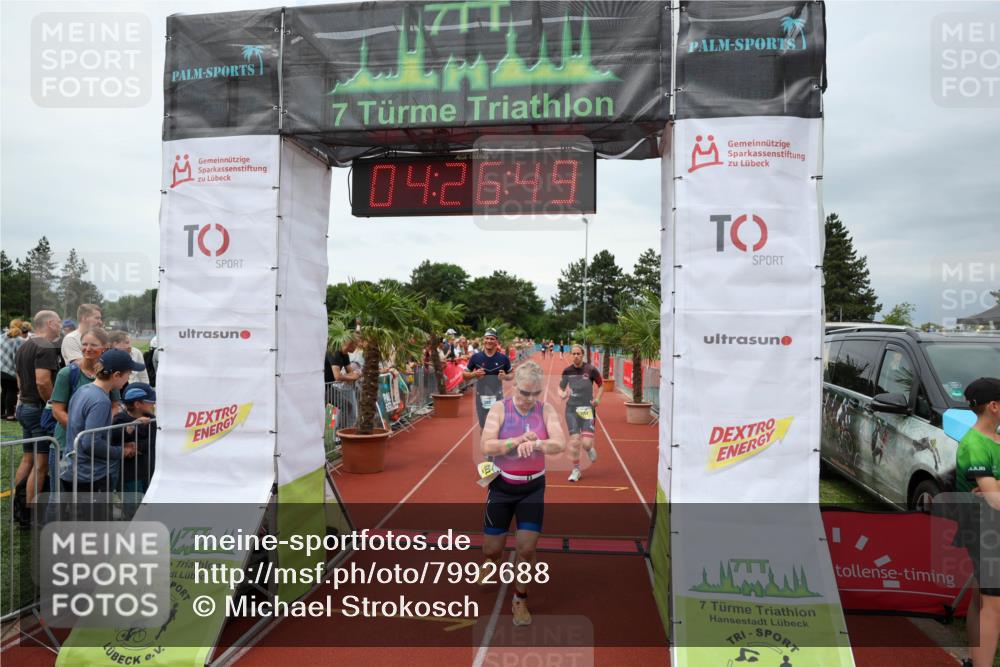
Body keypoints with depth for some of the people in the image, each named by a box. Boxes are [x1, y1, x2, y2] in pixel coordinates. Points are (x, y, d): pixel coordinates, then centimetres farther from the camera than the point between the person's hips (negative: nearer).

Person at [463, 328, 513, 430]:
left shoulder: (503, 358, -3)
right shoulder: (476, 357, -3)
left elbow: (511, 374, 10)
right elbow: (464, 374, 6)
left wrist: (505, 377, -13)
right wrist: (474, 374, -14)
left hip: (497, 396, -1)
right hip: (481, 396, 1)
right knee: (484, 427, 11)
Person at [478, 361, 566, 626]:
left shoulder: (546, 410, -7)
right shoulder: (499, 409, -11)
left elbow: (560, 443, -21)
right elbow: (487, 447, -20)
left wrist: (535, 444, -40)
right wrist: (518, 440, -32)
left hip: (533, 488, 1)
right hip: (502, 486, 0)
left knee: (527, 548, -3)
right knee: (493, 548, 9)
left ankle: (520, 599, 21)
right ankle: (489, 568, 46)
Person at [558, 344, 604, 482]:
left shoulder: (590, 369, -6)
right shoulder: (567, 371, 1)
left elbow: (601, 385, 7)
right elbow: (561, 387, 13)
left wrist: (597, 399, -8)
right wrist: (562, 394, -8)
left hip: (587, 408, -2)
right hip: (571, 408, 2)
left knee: (586, 443, -10)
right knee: (574, 440, -3)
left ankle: (590, 449, 29)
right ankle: (576, 469, 15)